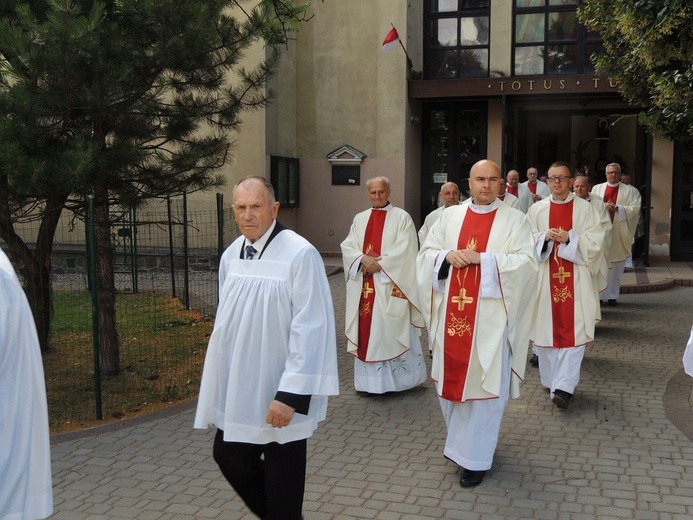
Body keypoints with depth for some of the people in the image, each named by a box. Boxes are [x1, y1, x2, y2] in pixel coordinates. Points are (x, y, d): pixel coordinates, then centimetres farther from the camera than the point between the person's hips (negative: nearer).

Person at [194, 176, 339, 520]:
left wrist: (290, 394, -21)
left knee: (281, 475, 6)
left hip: (278, 392, -7)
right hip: (238, 387, 7)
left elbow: (310, 329, -20)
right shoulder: (231, 255, 4)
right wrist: (221, 381, 18)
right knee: (229, 457, 17)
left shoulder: (299, 254, -19)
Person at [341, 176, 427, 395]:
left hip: (390, 285, -4)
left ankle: (396, 378, 8)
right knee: (367, 331, 5)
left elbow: (404, 250, -10)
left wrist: (378, 264, -14)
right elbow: (347, 246, 5)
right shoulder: (360, 219, 14)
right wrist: (364, 259, -14)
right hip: (364, 286, 4)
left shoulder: (401, 217, 0)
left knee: (390, 332, -3)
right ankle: (370, 380, 12)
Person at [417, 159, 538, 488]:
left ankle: (475, 458, 12)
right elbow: (426, 255, 9)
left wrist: (483, 259, -17)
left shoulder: (514, 220, 1)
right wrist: (448, 256, -12)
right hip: (452, 313, 4)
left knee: (483, 381, 0)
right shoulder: (450, 216, 10)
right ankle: (460, 440, 36)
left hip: (490, 315, -4)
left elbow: (526, 262, -9)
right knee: (450, 377, 12)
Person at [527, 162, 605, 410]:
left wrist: (570, 237, -17)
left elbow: (596, 241, -4)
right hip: (545, 279, 2)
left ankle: (564, 387, -9)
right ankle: (551, 380, 21)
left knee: (573, 332, -8)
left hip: (575, 280, -2)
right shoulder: (536, 209, 8)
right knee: (547, 329, 6)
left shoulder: (585, 208, 3)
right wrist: (544, 237, -15)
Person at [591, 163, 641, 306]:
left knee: (616, 266, 1)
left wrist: (617, 208, -15)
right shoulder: (597, 188, 12)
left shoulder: (629, 191, 7)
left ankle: (612, 295, 8)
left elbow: (635, 208, -3)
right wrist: (603, 207, -13)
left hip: (618, 234, -1)